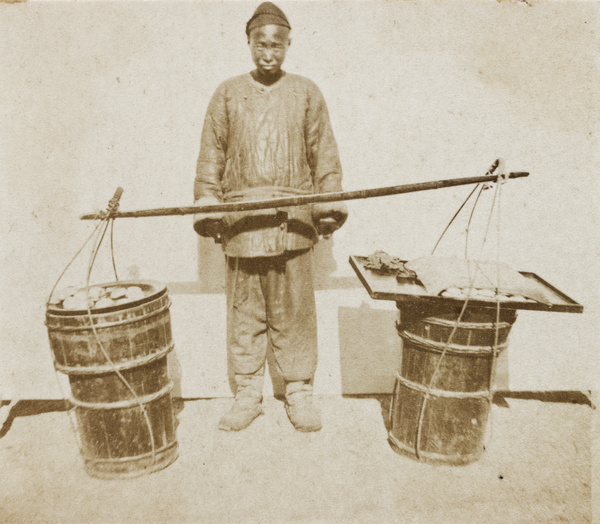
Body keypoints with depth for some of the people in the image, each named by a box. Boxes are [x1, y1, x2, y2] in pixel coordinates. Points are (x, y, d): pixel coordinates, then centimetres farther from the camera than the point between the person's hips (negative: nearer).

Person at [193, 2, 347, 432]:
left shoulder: (306, 93, 11)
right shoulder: (228, 94, 12)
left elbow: (324, 154, 8)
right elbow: (211, 154, 10)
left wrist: (331, 203, -2)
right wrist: (207, 204, 1)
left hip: (293, 220, 0)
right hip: (241, 222, 1)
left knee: (295, 312, 3)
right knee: (245, 313, 6)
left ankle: (299, 392, 19)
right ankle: (247, 394, 21)